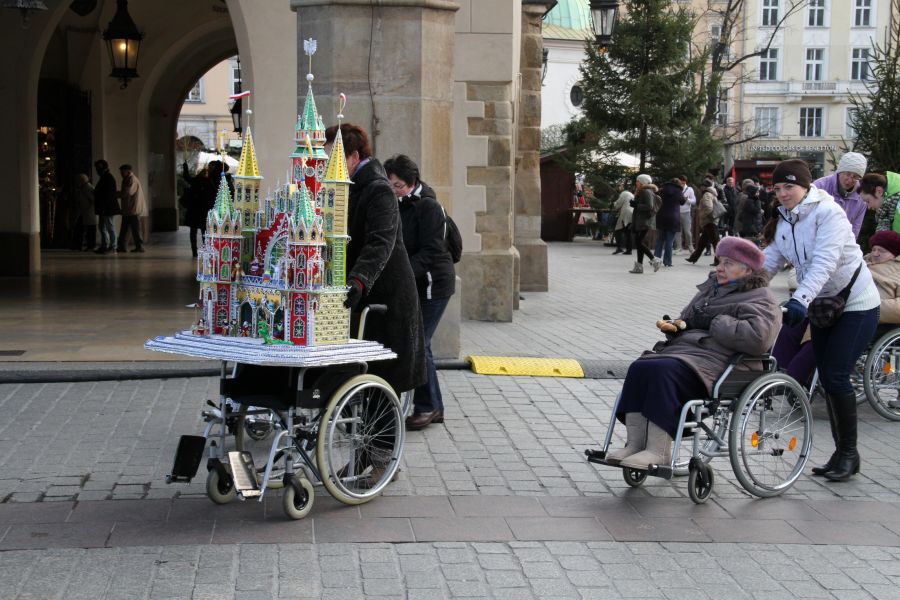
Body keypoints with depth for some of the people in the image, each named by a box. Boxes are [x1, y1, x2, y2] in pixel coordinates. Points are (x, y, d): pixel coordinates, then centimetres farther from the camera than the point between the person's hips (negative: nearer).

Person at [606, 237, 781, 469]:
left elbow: (755, 338, -19)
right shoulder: (711, 287, 27)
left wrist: (715, 323, -10)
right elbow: (687, 320, 39)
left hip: (715, 359, -8)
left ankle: (658, 451, -32)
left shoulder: (761, 300, 1)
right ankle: (635, 443, -23)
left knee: (662, 371, -33)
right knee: (639, 367, -20)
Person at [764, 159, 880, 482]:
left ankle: (849, 452, 2)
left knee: (836, 376, -12)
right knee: (827, 378, 7)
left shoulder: (828, 212, -21)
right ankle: (841, 452, 16)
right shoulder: (784, 218, 3)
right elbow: (771, 259, 0)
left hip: (855, 304, -8)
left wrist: (800, 299, -44)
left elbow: (824, 262, -32)